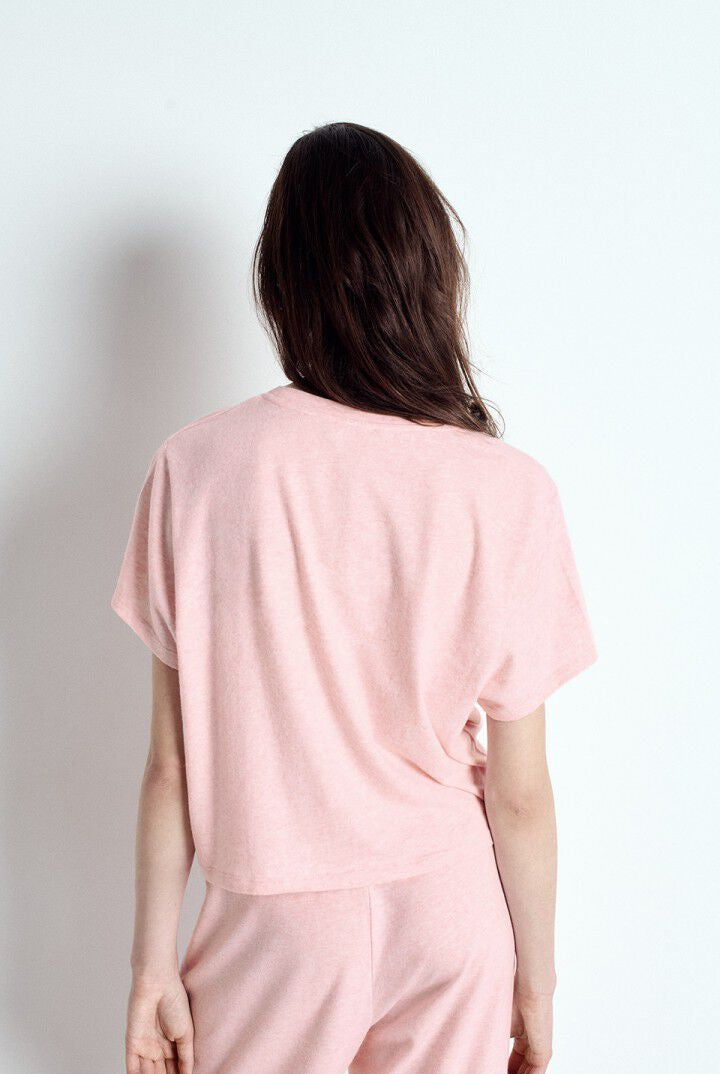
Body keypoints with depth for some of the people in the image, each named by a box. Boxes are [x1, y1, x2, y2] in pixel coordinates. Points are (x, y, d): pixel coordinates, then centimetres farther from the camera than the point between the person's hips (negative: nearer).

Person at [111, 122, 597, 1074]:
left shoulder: (196, 469, -16)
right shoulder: (509, 493, -16)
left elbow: (172, 763, -10)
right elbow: (519, 794, -9)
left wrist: (154, 962, 3)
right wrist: (537, 979, 6)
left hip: (277, 922, 0)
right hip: (451, 921, 1)